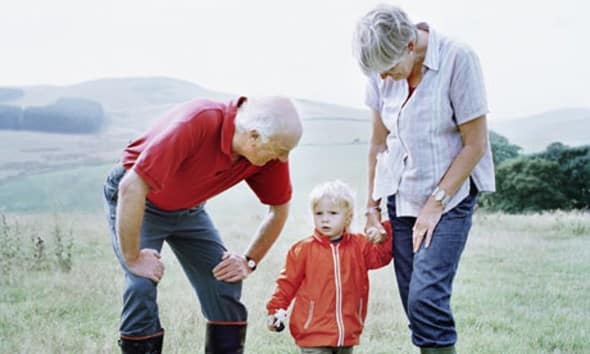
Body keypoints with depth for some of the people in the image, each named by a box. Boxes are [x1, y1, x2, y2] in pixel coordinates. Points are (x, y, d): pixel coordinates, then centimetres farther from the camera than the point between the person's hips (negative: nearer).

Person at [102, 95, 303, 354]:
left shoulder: (271, 154, -20)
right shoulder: (196, 124, -39)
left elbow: (279, 209, -1)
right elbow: (131, 188, -38)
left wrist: (249, 261, -8)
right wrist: (132, 259, -31)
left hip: (189, 209, 5)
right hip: (136, 202, -5)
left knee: (226, 286, -5)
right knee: (142, 286, -22)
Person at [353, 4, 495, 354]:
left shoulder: (458, 59, -15)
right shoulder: (383, 69, 0)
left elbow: (475, 144, -12)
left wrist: (436, 204, -12)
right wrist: (373, 206, 12)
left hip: (450, 195, -5)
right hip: (401, 197, 5)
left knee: (426, 297, -18)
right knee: (416, 304, 4)